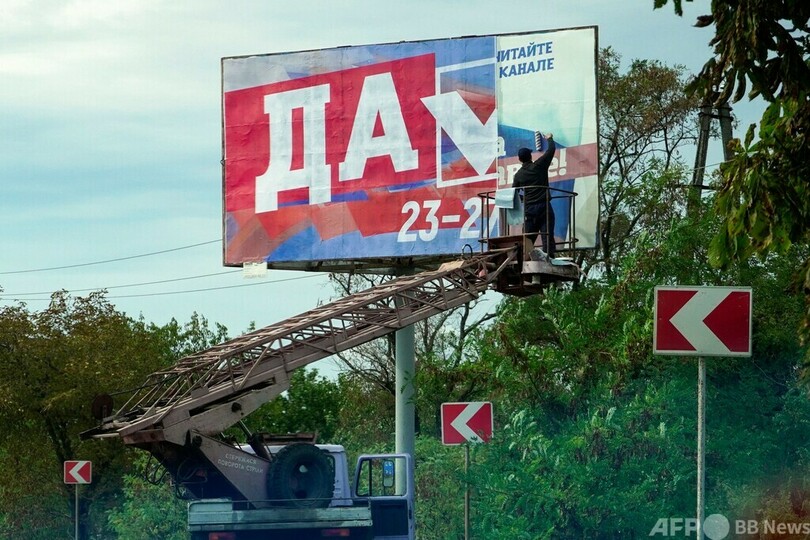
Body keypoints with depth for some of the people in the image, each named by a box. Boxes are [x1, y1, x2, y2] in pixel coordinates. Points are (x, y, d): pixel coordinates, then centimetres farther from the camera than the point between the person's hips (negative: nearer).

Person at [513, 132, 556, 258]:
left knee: (528, 238, 6)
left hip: (529, 209, 3)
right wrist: (549, 139, 28)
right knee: (547, 235, -8)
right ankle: (549, 256, -18)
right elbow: (551, 149, 9)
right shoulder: (539, 166, -1)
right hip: (544, 206, -3)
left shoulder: (518, 175, 8)